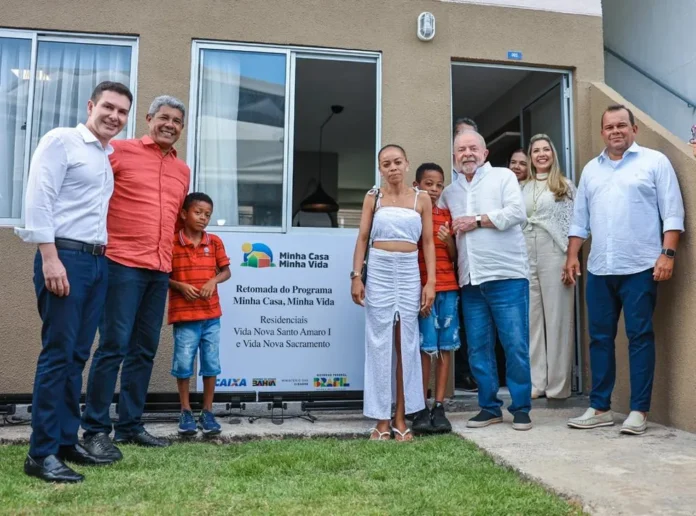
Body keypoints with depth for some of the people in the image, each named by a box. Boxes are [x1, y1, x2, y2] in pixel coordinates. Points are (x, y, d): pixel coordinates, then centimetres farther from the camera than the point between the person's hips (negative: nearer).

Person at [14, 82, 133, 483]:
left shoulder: (108, 157, 20)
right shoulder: (61, 140, -2)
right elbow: (38, 200, -11)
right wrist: (50, 258, -18)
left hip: (98, 261, 7)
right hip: (64, 257, -7)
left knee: (77, 355, 9)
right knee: (58, 354, -7)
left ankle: (66, 441, 17)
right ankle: (42, 453, 0)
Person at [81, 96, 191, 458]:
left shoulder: (183, 170, 17)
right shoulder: (120, 151, 0)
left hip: (161, 271, 6)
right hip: (123, 264, -6)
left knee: (144, 350, 8)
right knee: (113, 346, -7)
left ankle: (130, 425, 17)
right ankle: (95, 429, 3)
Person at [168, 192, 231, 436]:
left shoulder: (214, 242, 5)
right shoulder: (171, 242, -4)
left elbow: (226, 271, 11)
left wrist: (213, 281, -8)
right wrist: (180, 286, -15)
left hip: (211, 314, 3)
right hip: (184, 315, -3)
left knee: (211, 363, 7)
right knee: (183, 363, 2)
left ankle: (207, 412, 20)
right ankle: (186, 412, 19)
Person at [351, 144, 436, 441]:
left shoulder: (421, 200, 7)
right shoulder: (373, 197, 7)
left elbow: (428, 243, 4)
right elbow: (362, 238, 4)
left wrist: (431, 282, -4)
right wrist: (356, 276, -5)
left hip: (410, 274, 1)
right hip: (378, 273, 0)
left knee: (406, 344, 4)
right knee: (380, 344, 1)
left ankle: (401, 418, 12)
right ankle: (381, 419, 8)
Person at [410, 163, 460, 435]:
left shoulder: (447, 216, 13)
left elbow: (454, 257, 14)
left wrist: (449, 240, -7)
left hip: (448, 288, 4)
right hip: (421, 288, -4)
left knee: (445, 347, 3)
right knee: (424, 348, -4)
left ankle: (439, 407, 9)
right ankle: (422, 409, 4)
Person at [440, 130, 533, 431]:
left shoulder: (503, 176, 5)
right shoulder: (449, 193, 19)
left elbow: (517, 213, -8)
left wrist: (477, 220, -7)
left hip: (507, 276, -5)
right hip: (470, 281, 5)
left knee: (516, 345, -3)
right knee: (478, 348, 7)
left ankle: (521, 408, 10)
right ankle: (489, 407, 18)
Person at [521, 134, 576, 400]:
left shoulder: (565, 186, 5)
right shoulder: (522, 188, 16)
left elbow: (574, 222, -1)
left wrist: (571, 258, -9)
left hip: (555, 255, -4)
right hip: (526, 257, 4)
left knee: (557, 317, -1)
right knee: (531, 319, 4)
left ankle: (557, 384, 5)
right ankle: (535, 382, 11)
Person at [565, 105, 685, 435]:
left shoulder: (654, 161, 3)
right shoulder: (591, 169, 17)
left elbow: (672, 213, -3)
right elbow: (580, 219, 17)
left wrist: (667, 253, -12)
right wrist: (572, 256, 10)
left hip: (640, 268, -4)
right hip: (599, 270, 5)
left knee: (640, 337, 0)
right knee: (599, 338, 7)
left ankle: (639, 411, 7)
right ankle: (600, 408, 15)